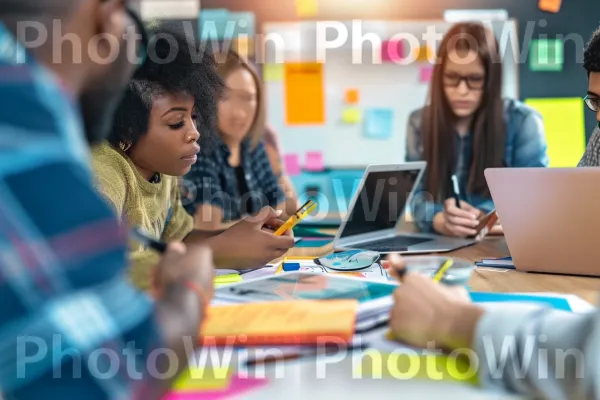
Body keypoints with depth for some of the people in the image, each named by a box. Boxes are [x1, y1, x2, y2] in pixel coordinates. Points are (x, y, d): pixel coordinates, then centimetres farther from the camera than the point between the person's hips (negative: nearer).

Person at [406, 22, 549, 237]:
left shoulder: (523, 122, -2)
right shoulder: (419, 122, 5)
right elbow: (417, 193, -3)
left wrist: (481, 218, -25)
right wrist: (441, 221, -25)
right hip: (440, 243, 1)